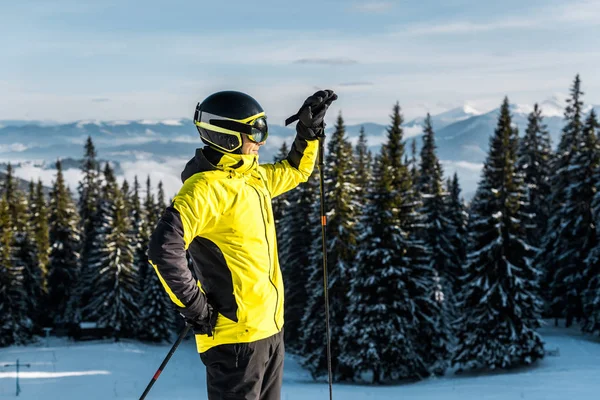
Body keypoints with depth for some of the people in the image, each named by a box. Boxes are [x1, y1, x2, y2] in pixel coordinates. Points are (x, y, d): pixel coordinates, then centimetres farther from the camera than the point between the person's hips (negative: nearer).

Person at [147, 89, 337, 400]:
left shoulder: (253, 176, 10)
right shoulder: (206, 188, -19)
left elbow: (295, 171, 31)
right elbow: (164, 248, -28)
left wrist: (309, 130, 16)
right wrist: (194, 306, -21)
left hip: (269, 326, 9)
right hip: (235, 334, -9)